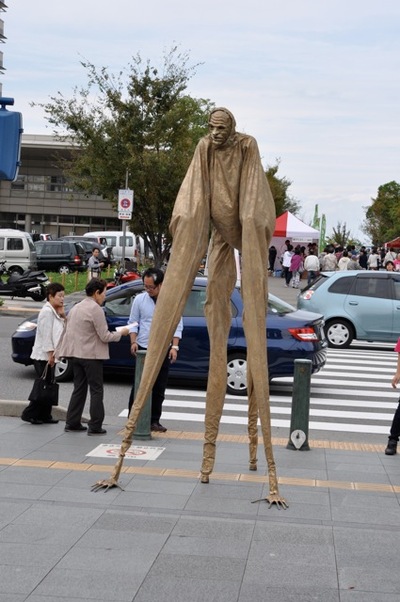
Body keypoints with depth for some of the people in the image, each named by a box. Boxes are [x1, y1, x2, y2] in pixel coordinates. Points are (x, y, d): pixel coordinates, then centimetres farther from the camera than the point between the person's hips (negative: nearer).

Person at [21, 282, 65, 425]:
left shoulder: (54, 311, 15)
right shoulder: (47, 311, -14)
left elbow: (62, 330, 15)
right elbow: (46, 334, -19)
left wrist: (62, 315, 2)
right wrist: (51, 354, -19)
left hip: (49, 356, 9)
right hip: (43, 356, -9)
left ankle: (45, 416, 14)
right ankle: (29, 414, 1)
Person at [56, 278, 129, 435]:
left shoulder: (76, 307, 12)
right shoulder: (96, 309, -14)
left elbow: (66, 331, 16)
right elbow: (105, 337, -15)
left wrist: (59, 351, 21)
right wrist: (121, 333, -1)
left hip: (76, 354, 8)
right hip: (91, 355, -8)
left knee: (79, 389, 15)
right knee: (96, 391, 0)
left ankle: (72, 423, 17)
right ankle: (95, 426, 1)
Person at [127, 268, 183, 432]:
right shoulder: (139, 299, 1)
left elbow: (177, 325, 3)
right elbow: (133, 323, 7)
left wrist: (175, 347, -5)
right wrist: (133, 342, -6)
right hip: (143, 349, -1)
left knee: (159, 389, 6)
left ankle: (154, 421, 16)